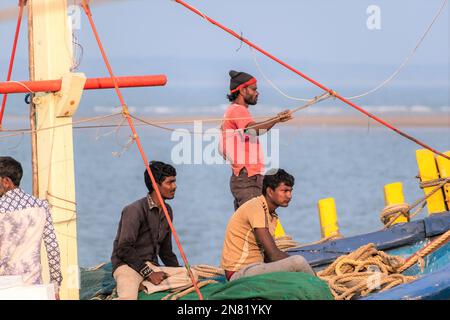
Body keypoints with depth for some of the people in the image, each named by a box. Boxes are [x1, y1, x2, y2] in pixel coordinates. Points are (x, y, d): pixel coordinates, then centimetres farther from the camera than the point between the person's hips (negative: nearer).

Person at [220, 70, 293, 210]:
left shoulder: (232, 110, 22)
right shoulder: (238, 110, -11)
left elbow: (222, 149, 30)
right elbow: (253, 129, -32)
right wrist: (276, 120, -43)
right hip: (247, 179, -11)